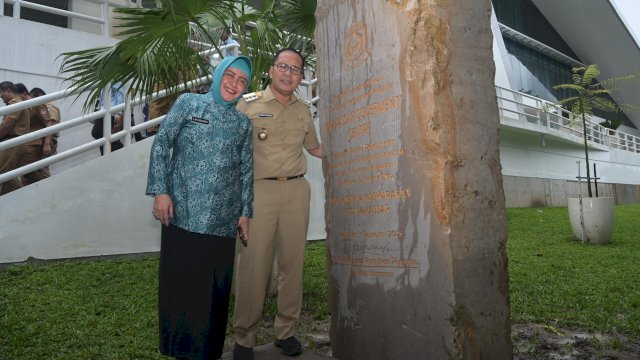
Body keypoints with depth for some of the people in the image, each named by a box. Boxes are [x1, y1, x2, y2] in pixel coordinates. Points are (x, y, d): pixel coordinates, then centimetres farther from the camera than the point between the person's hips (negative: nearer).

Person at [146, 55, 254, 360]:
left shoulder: (242, 123, 14)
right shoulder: (188, 103, 6)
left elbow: (246, 170, 13)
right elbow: (161, 144, 1)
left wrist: (245, 212, 9)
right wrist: (160, 191, -8)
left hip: (222, 220, 3)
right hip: (183, 213, -2)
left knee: (216, 289, 7)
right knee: (179, 283, 5)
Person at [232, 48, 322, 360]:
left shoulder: (304, 111, 17)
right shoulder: (247, 104, 4)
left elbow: (315, 148, 29)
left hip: (297, 190, 4)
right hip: (259, 190, -4)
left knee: (292, 261, 6)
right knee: (253, 263, -4)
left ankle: (286, 331, 20)